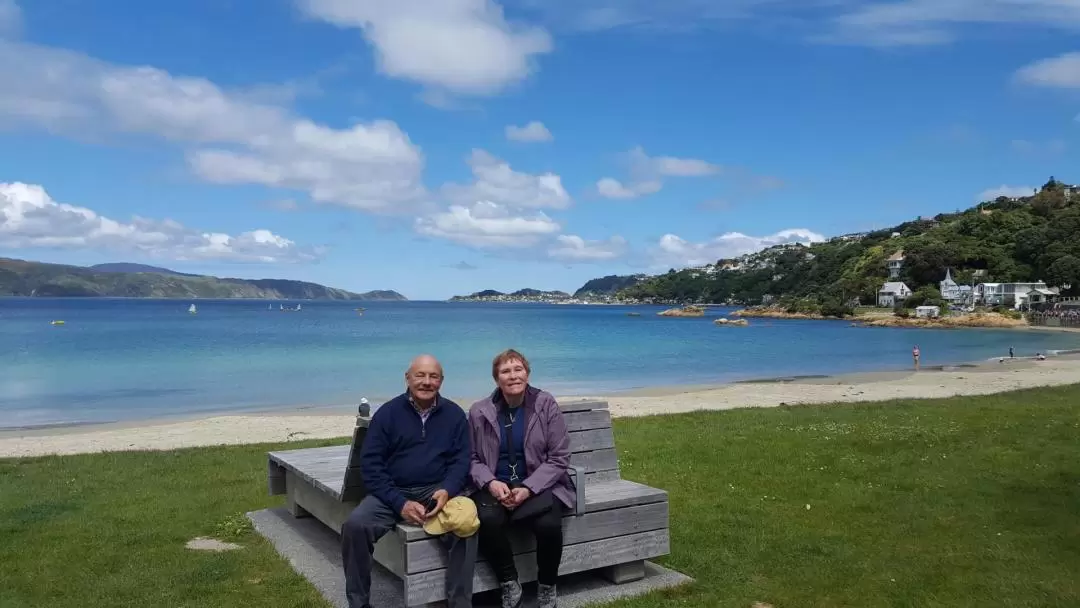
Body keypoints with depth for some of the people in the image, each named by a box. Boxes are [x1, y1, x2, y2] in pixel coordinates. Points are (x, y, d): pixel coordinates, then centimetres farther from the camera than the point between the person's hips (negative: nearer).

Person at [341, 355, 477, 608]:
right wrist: (400, 503, -17)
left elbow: (461, 462, 3)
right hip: (392, 492, 0)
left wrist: (446, 491, -20)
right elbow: (371, 464, -4)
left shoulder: (454, 414, 5)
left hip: (437, 490, 0)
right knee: (355, 525, -26)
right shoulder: (387, 413, 0)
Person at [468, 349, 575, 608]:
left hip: (539, 486, -1)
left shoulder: (547, 405, -3)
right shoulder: (479, 411, 2)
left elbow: (559, 458, -4)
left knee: (549, 524, -31)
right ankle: (509, 584, -6)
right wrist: (490, 483, -16)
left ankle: (546, 587, -1)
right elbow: (473, 458, 5)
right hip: (496, 486, 1)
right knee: (488, 520, -32)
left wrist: (528, 489, -17)